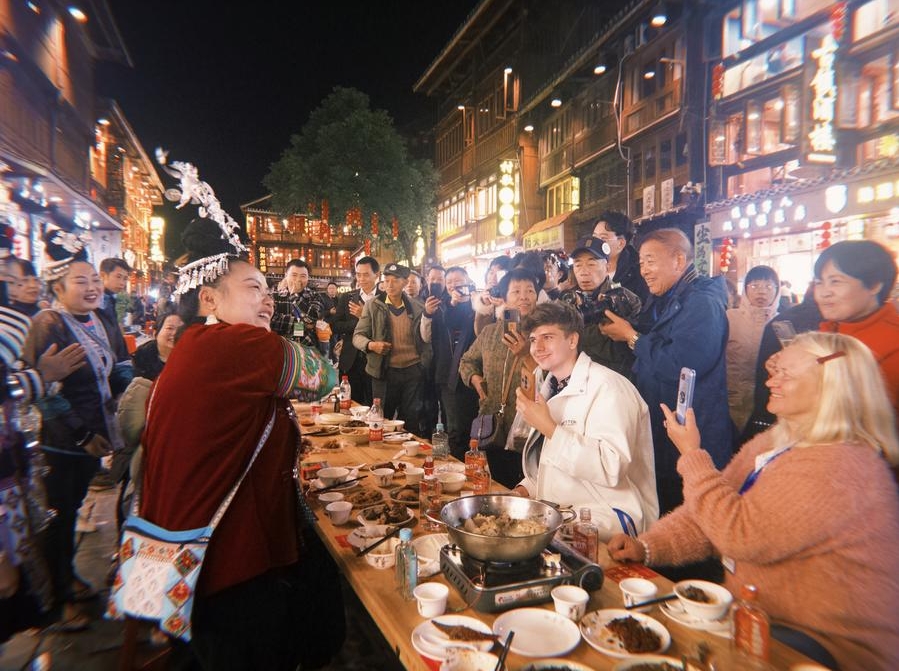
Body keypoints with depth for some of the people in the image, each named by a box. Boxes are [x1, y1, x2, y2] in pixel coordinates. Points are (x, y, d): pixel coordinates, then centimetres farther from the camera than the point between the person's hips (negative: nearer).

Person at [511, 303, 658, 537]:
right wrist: (525, 489, 1)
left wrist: (548, 427, -25)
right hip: (556, 510, 8)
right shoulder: (553, 388, 12)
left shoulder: (607, 387, -15)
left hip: (611, 515, -8)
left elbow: (611, 469, -27)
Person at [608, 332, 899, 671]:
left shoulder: (839, 467, -23)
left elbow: (740, 535, -28)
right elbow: (712, 514, 6)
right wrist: (645, 546, -9)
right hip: (755, 616, 8)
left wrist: (692, 455, -19)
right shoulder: (771, 444, 6)